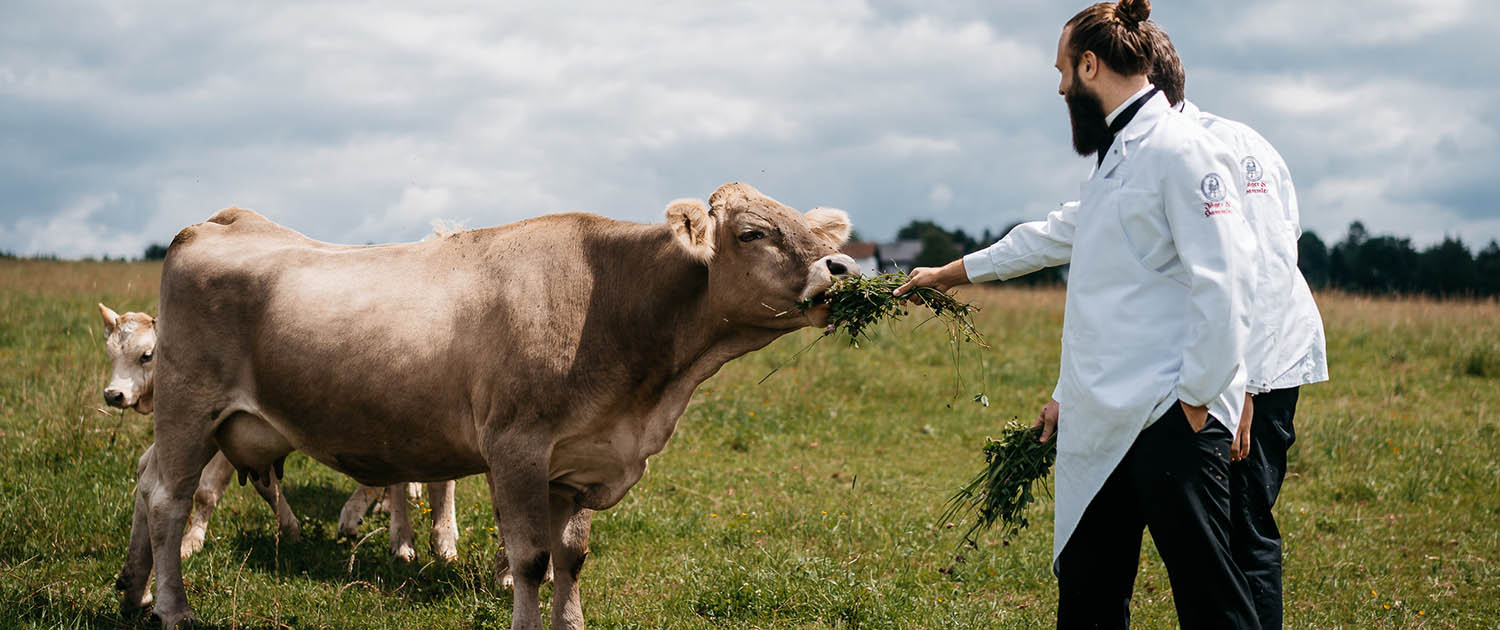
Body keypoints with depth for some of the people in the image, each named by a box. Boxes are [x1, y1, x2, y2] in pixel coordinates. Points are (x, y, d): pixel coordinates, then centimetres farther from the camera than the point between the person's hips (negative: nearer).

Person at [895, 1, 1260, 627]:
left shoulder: (1183, 152, -12)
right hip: (1108, 423, 10)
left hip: (1172, 418, -10)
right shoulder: (1117, 157, 20)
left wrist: (1195, 399, -18)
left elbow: (1223, 283, -18)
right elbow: (1057, 234, 36)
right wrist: (954, 272, 45)